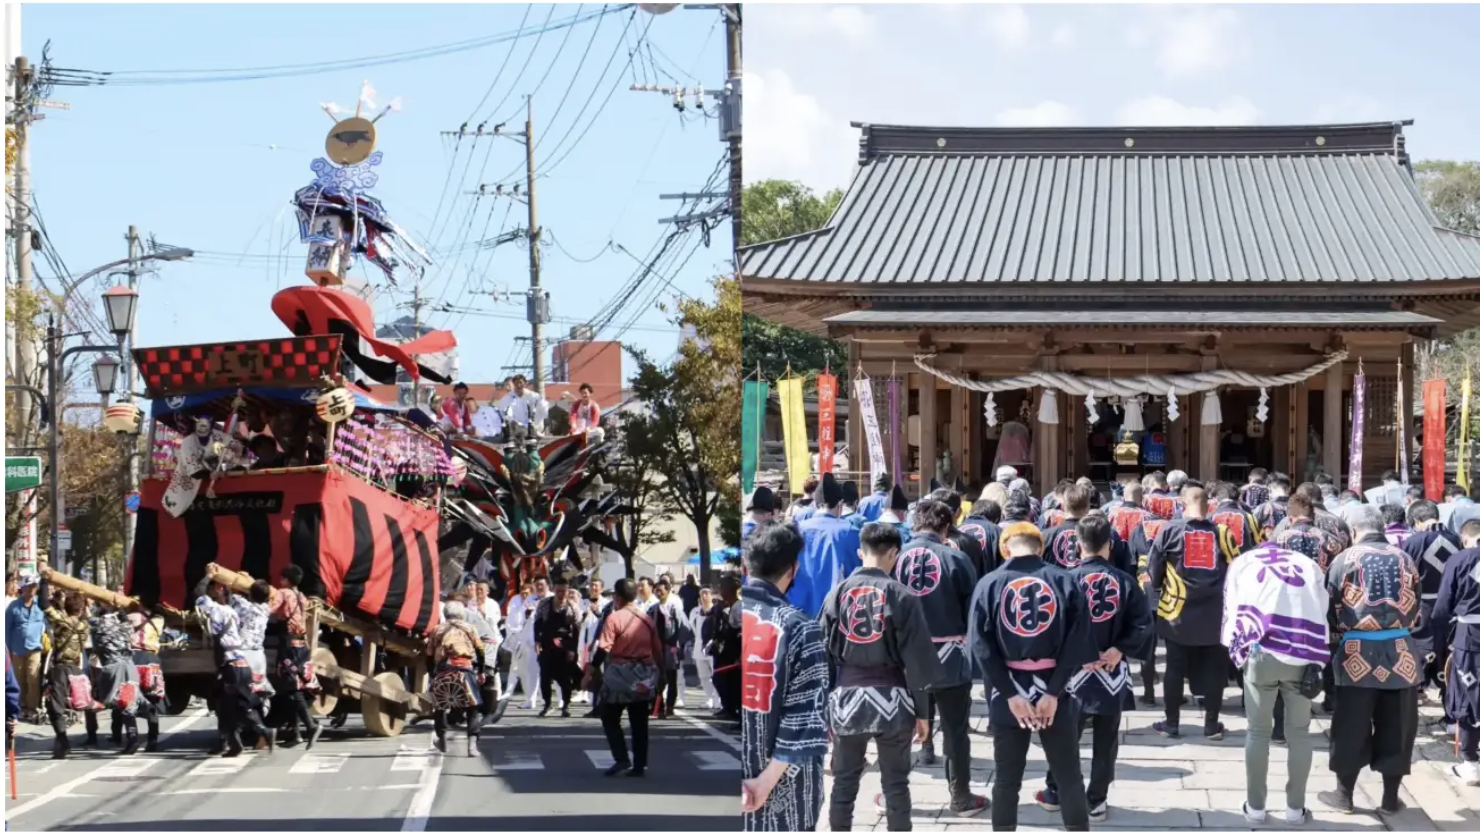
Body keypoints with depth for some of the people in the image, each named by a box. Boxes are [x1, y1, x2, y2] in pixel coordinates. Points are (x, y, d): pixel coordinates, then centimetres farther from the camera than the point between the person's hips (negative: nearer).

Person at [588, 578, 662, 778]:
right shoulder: (647, 620, 8)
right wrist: (658, 672, 22)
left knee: (610, 718, 7)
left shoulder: (614, 618, -10)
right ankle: (639, 765, 6)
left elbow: (603, 649, -17)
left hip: (621, 674, -5)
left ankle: (622, 759, -5)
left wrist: (590, 672, -13)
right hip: (645, 676, 5)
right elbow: (658, 651, 11)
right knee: (639, 723, 8)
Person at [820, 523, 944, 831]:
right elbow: (916, 656, -7)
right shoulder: (901, 596, -8)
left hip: (846, 697, 2)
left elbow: (823, 652, 3)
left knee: (844, 780, 12)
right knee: (895, 782, 6)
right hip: (890, 698, -2)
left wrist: (824, 705, 10)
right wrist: (921, 710, 1)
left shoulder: (838, 593, 0)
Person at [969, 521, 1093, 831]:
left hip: (1008, 692, 1)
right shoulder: (1065, 581, -4)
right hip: (1053, 691, -1)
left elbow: (981, 646, -9)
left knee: (1006, 779, 10)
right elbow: (1078, 643, -11)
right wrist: (1054, 692, -11)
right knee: (1069, 777, 10)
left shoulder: (989, 584, -3)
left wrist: (1010, 694, -10)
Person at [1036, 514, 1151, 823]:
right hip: (1111, 670, 1)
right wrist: (1120, 649, -9)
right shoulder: (1124, 580, -6)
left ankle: (1055, 792, 25)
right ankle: (1097, 800, 13)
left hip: (1074, 669, -1)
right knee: (1105, 740, 10)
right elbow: (1143, 623, -10)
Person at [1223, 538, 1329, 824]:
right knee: (1299, 732, 13)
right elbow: (1322, 614, 13)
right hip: (1302, 657, 1)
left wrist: (1238, 653, 16)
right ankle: (1295, 808, 17)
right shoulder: (1309, 564, 22)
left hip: (1261, 653, -1)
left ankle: (1255, 806, 15)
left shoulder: (1242, 562, 20)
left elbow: (1232, 612, 11)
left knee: (1258, 732, 11)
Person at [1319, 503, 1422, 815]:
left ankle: (1344, 794, 16)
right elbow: (1416, 608, 12)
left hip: (1359, 653, -2)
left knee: (1351, 727, 8)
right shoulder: (1404, 560, 5)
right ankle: (1390, 798, 15)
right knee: (1396, 727, 9)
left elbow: (1332, 608, 1)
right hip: (1400, 653, 2)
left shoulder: (1345, 560, -3)